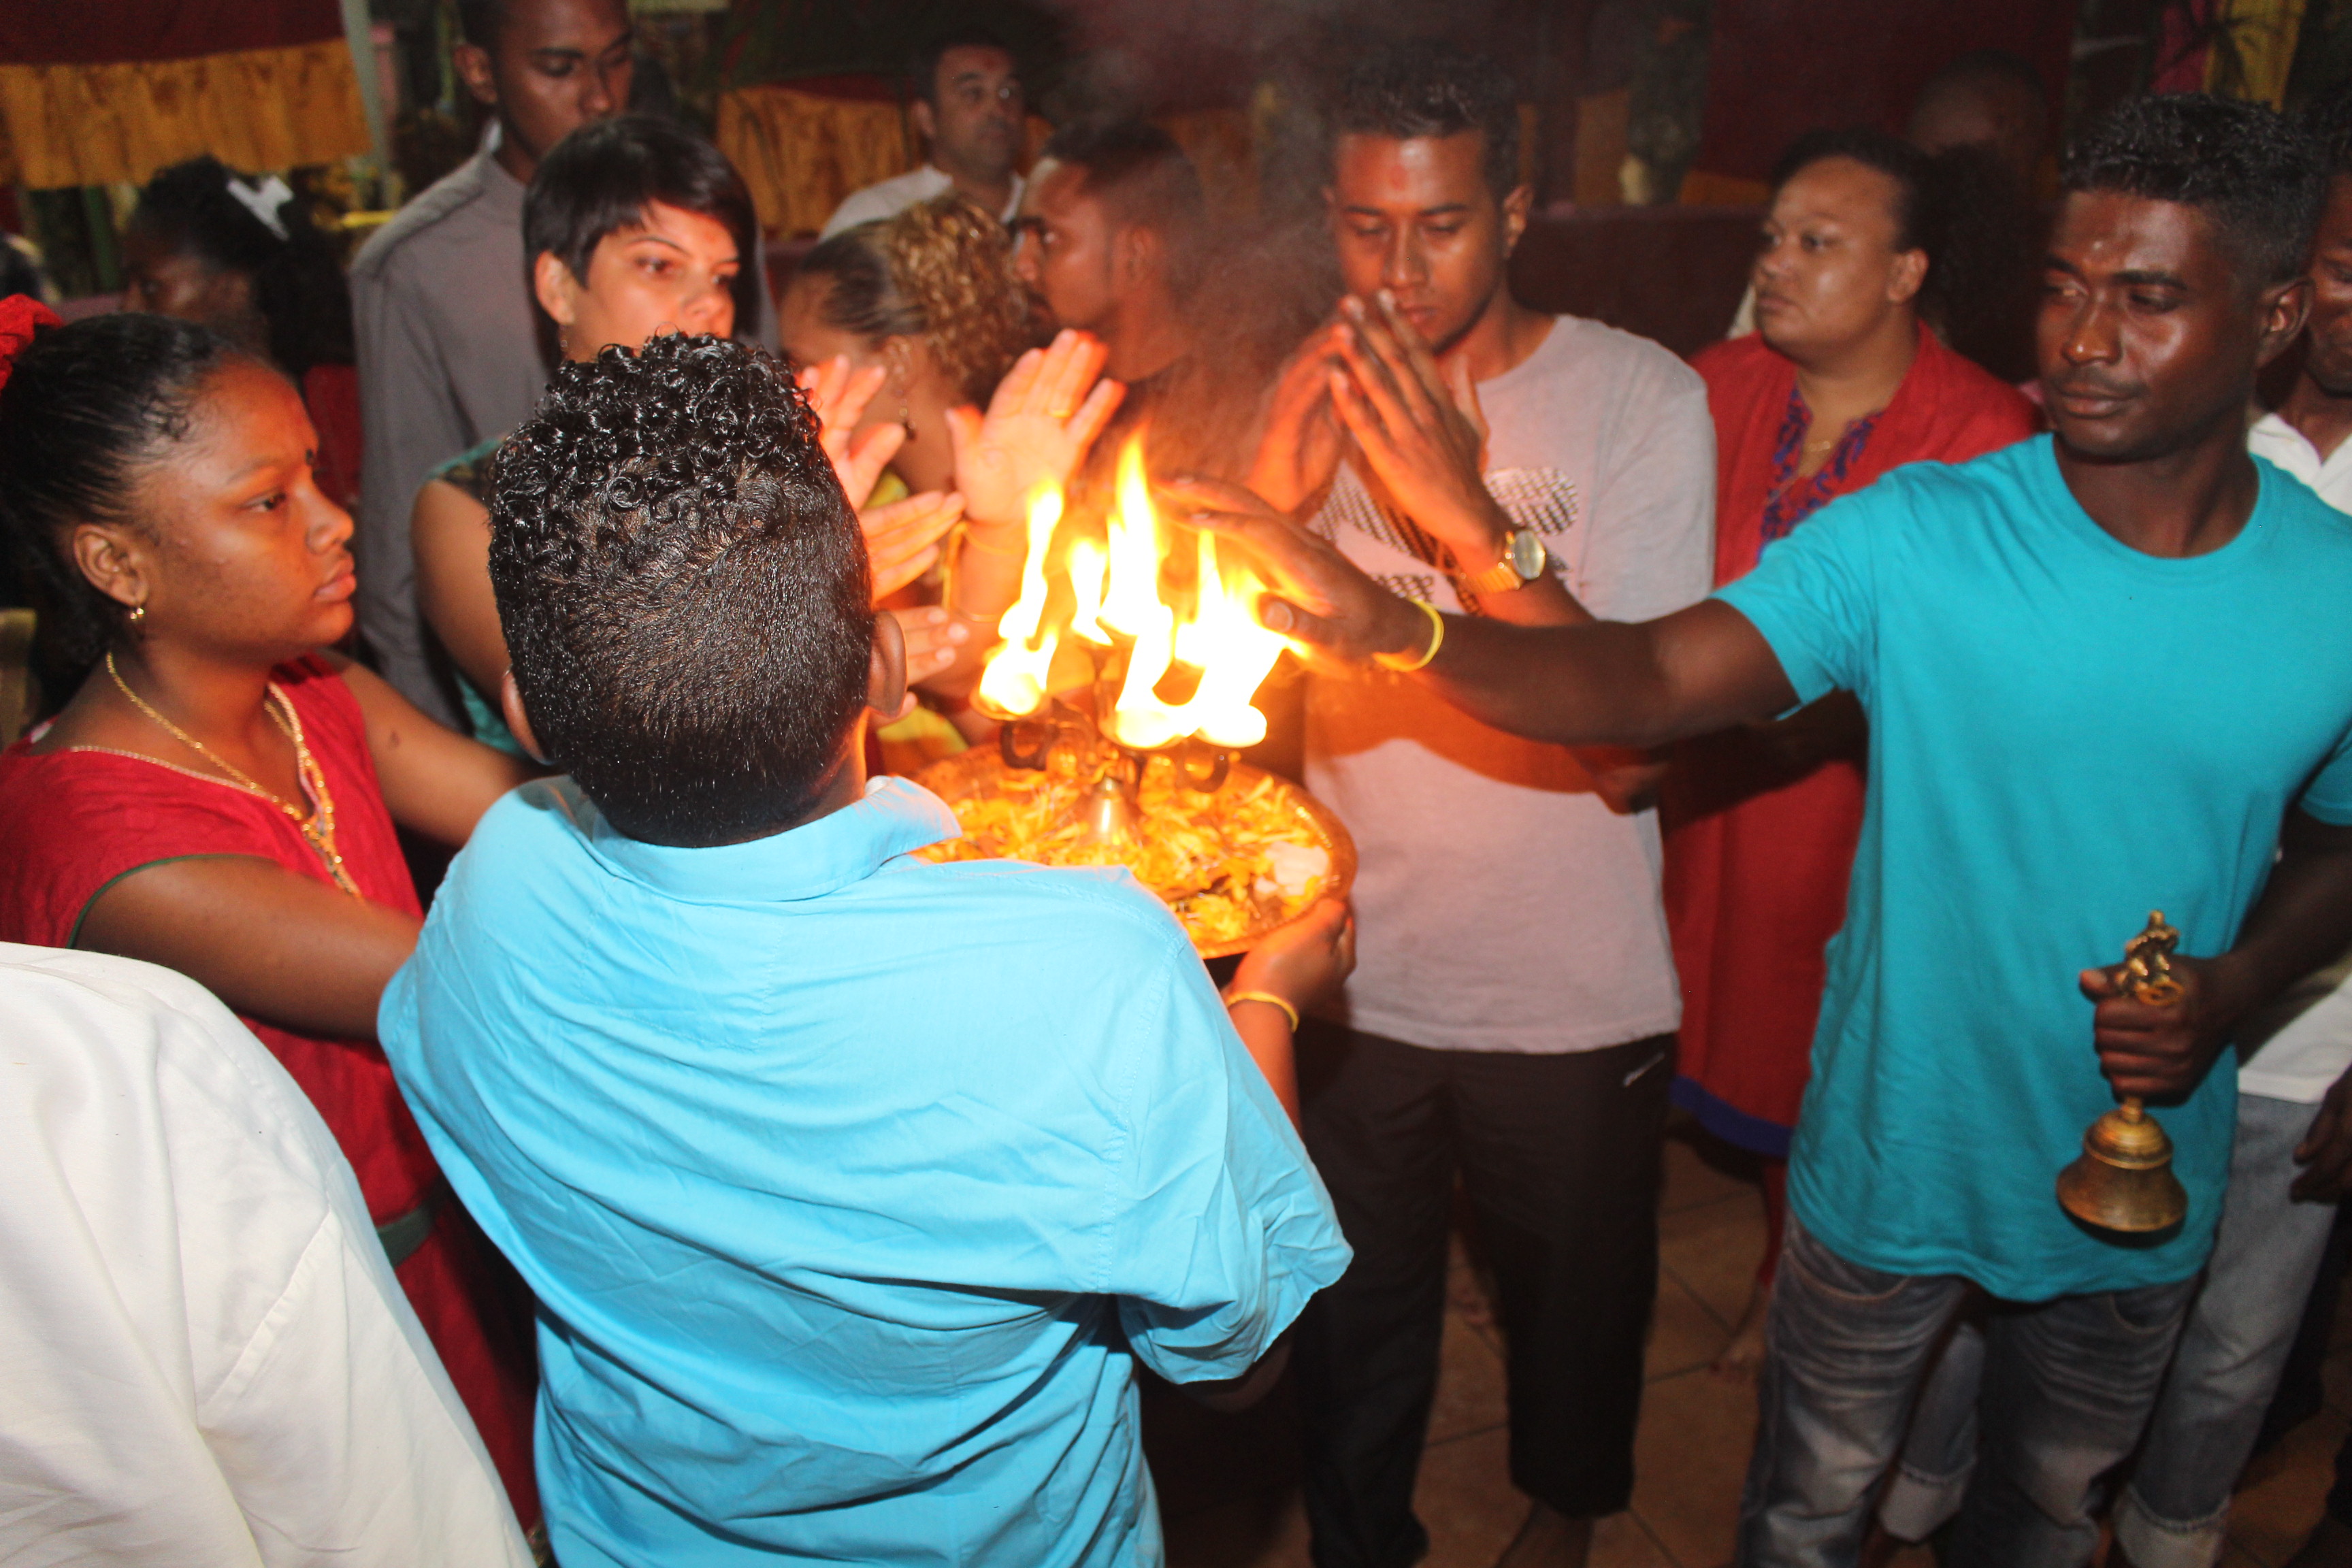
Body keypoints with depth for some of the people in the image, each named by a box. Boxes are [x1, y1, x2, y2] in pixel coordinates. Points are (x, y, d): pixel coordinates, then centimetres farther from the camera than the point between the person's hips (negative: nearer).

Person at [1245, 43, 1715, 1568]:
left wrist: (1474, 516, -32)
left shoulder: (1643, 397, -14)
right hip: (1354, 975, 2)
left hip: (1574, 997, -2)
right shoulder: (1321, 389, -2)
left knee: (1572, 1291, 24)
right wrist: (1275, 491, -20)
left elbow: (1633, 750, -22)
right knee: (1356, 1317, 20)